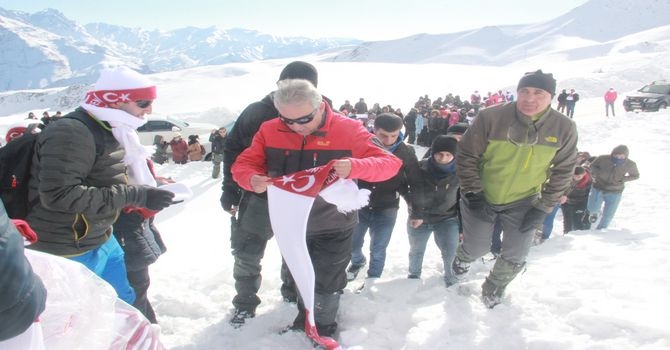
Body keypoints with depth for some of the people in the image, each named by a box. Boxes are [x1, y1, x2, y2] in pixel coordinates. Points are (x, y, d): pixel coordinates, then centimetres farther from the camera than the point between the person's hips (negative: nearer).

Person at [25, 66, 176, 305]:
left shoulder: (108, 131, 8)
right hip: (68, 252, -9)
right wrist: (135, 195, -30)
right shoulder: (71, 134, -24)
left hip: (102, 240, 10)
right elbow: (58, 195, -32)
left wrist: (148, 188, 2)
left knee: (124, 301, 23)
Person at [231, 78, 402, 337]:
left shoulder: (347, 130, -20)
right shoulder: (270, 131, -11)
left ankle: (324, 327, 42)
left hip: (333, 226, -3)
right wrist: (252, 179, -31)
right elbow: (243, 164, -6)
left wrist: (355, 167, -43)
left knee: (326, 283, 14)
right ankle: (305, 317, 53)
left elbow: (390, 163, -22)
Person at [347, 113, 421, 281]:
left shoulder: (406, 152, -14)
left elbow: (415, 182, -2)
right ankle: (358, 261, 51)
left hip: (386, 210, -1)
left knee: (378, 251, 6)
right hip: (359, 206, 1)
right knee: (352, 244, 18)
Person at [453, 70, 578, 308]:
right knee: (477, 248, 9)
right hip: (481, 198, -2)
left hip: (523, 203, 2)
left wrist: (543, 208, -6)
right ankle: (463, 258, 48)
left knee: (516, 257, 6)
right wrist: (474, 195, -17)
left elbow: (563, 171, -2)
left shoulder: (564, 128, -13)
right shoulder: (490, 117, -23)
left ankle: (494, 289, 38)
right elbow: (466, 156, -14)